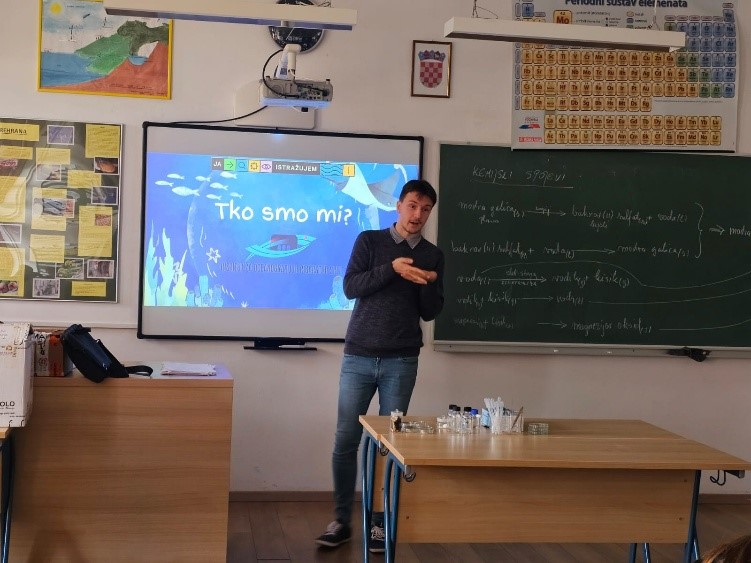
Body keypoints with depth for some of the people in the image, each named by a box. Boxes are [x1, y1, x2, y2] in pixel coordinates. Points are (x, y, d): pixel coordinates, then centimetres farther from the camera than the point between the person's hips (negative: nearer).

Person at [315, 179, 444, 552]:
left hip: (401, 362, 1)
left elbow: (430, 313, 7)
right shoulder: (370, 240, 4)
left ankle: (380, 522, 14)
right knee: (346, 441, 0)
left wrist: (429, 283, -13)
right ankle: (342, 521, 11)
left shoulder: (433, 255, 9)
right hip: (358, 357, -1)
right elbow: (350, 287, -7)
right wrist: (392, 269, -19)